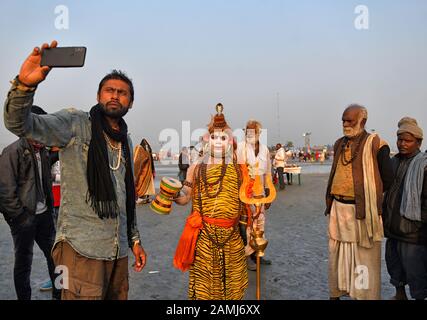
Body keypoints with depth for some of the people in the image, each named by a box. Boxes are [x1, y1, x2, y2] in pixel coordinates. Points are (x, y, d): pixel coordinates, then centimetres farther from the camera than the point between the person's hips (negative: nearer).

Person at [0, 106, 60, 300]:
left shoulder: (42, 151, 10)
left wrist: (49, 207, 9)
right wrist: (20, 216, -14)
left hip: (43, 214, 7)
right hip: (24, 219, -7)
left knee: (54, 255, 14)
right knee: (23, 263, 6)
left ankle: (59, 294, 29)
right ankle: (24, 297, 22)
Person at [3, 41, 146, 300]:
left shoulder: (126, 142, 15)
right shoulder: (76, 124, -4)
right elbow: (19, 123, -20)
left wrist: (134, 239, 19)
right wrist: (25, 84, -38)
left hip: (118, 250, 6)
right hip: (81, 248, -6)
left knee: (119, 296, 13)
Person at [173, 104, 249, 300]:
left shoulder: (238, 170, 6)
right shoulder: (196, 168, 3)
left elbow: (244, 203, 12)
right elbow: (185, 199, 5)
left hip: (231, 236, 2)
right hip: (204, 235, -1)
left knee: (230, 282, 12)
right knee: (203, 281, 4)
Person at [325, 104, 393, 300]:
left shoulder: (376, 144, -10)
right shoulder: (339, 144, 10)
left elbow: (387, 180, -6)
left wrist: (368, 196, 2)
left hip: (362, 210, -6)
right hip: (338, 208, 6)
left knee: (364, 257, 5)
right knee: (337, 253, 16)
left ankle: (366, 294, 20)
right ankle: (336, 292, 31)